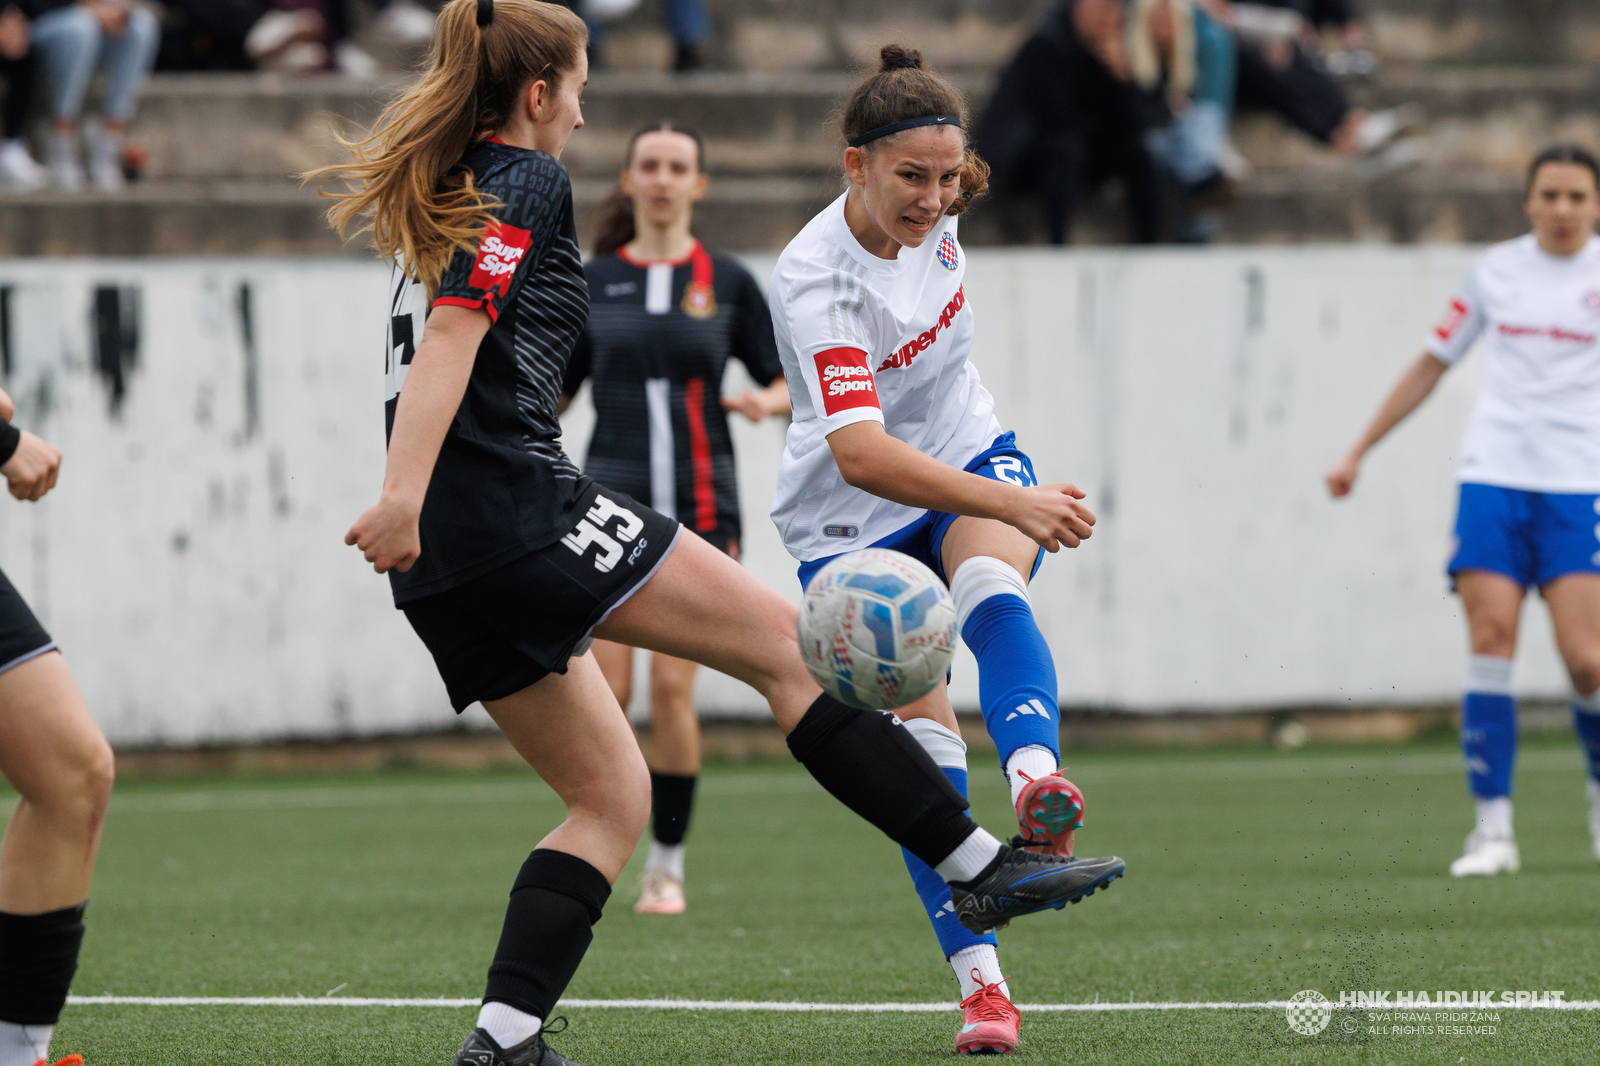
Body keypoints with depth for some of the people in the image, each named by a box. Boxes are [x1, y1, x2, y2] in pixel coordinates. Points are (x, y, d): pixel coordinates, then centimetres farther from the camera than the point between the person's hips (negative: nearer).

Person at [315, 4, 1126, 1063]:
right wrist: (405, 495, -27)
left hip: (446, 568, 9)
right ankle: (979, 866, -10)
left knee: (611, 798, 11)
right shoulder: (528, 183, -3)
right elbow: (452, 337, -17)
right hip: (519, 501, -9)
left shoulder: (436, 198, 24)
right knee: (788, 643, -6)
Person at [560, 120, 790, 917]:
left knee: (672, 687, -7)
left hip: (700, 508, -1)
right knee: (604, 689, -10)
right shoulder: (591, 283, 7)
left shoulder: (727, 283, 5)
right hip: (612, 506, 1)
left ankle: (667, 864, 6)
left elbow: (787, 383, 10)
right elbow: (552, 394, 12)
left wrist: (767, 401, -12)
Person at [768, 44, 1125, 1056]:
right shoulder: (814, 281, -31)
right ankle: (981, 983, -8)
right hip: (852, 517, -3)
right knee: (919, 746, -11)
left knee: (990, 591, -31)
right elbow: (859, 453, -43)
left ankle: (1038, 785, -57)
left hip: (968, 453, 3)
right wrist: (1008, 502, -53)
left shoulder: (934, 210, -11)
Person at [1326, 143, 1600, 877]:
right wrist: (1359, 451, 20)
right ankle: (1492, 829, -9)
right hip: (1493, 477, 2)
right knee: (1490, 639, -11)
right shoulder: (1495, 272, 10)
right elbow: (1432, 365, 19)